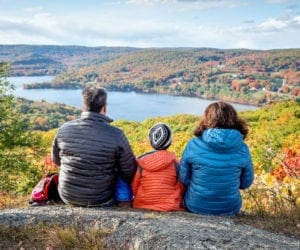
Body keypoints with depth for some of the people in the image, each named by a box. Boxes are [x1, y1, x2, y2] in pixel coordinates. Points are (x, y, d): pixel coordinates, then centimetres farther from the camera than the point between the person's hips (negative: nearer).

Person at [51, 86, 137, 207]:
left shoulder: (64, 129, -12)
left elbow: (56, 160, 7)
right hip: (100, 201, -3)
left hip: (67, 197, 4)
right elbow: (130, 174, -12)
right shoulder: (116, 135, -23)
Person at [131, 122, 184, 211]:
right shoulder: (174, 162, -9)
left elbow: (134, 188, 2)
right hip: (170, 208, -1)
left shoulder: (140, 162, -8)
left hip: (142, 207, 1)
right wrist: (177, 203, 20)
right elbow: (182, 188, 2)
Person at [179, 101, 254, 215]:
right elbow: (246, 183, 1)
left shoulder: (194, 145, -17)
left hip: (195, 207, -1)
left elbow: (183, 179, -6)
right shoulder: (242, 148, -13)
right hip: (230, 210, 2)